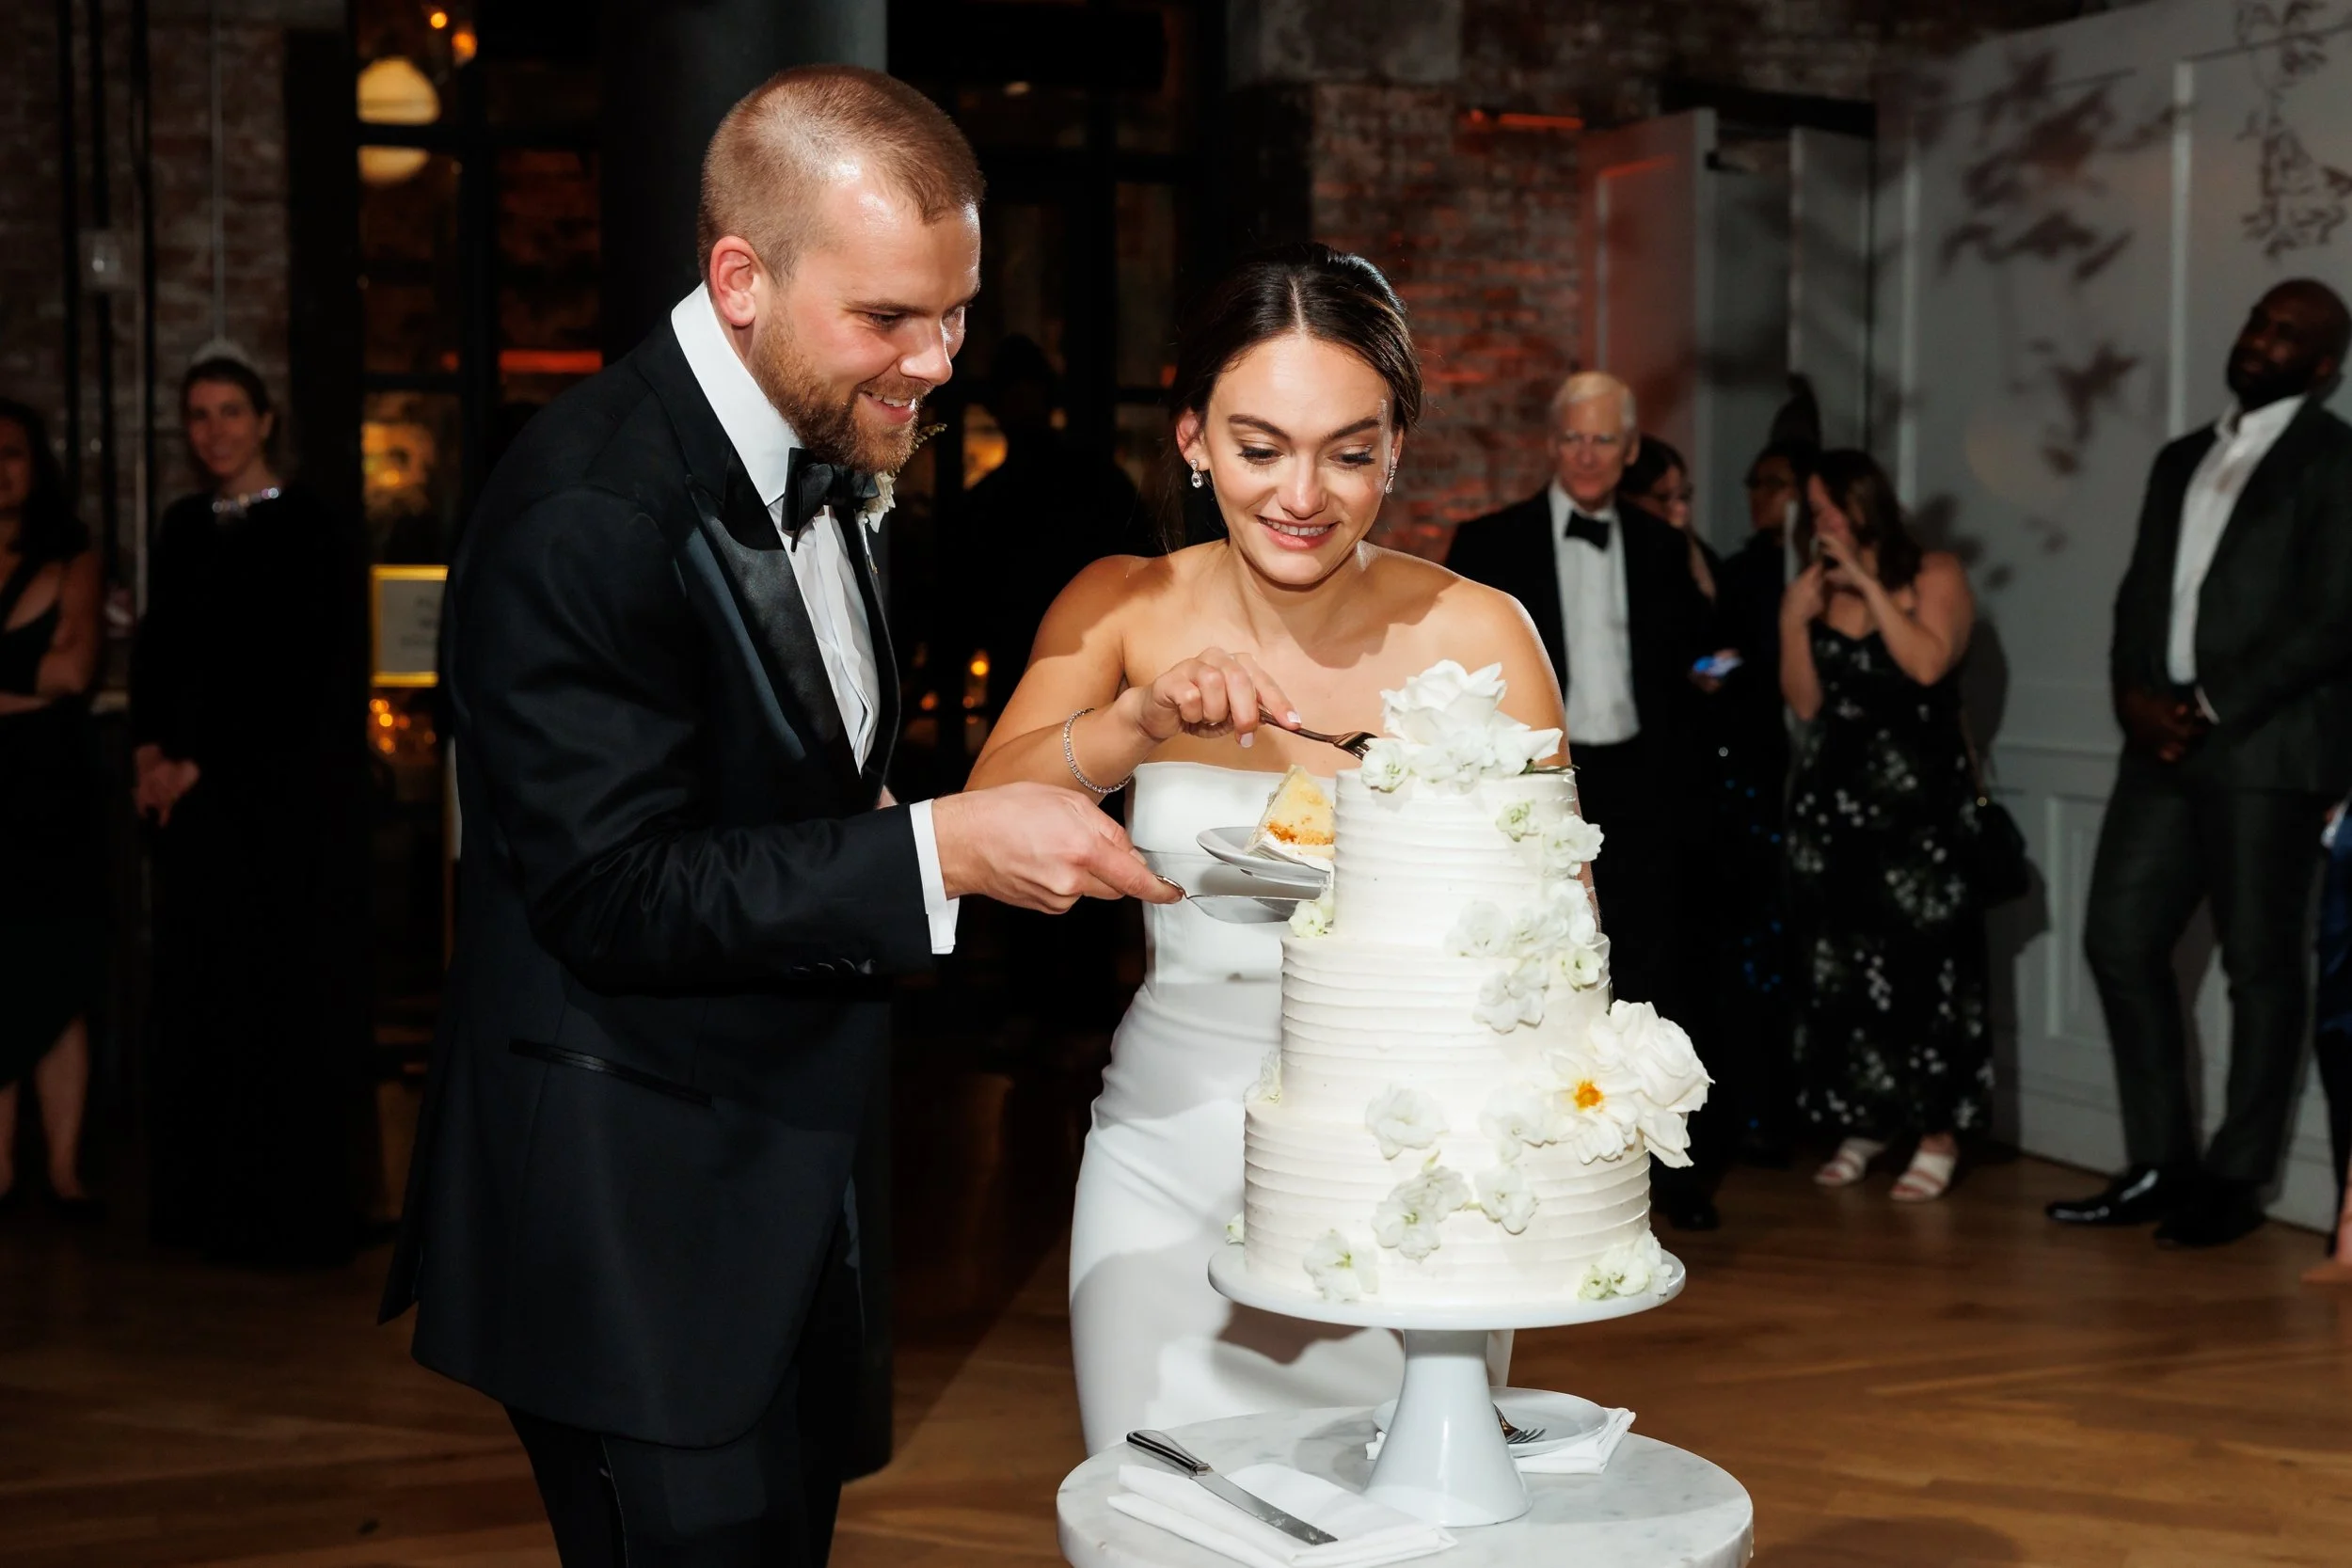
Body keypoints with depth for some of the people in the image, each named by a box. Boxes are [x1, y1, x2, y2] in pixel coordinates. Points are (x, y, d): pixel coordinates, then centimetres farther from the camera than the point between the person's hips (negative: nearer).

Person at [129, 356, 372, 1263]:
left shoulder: (317, 533, -4)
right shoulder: (182, 529, 14)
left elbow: (297, 679, -9)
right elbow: (156, 650, 15)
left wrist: (201, 763, -11)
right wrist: (151, 749, -2)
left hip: (288, 802, -5)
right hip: (199, 803, 5)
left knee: (286, 999, -3)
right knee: (202, 995, 5)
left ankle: (289, 1212, 3)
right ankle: (209, 1205, 12)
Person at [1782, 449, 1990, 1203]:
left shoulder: (1935, 575, 1)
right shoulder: (1812, 591, 11)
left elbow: (1928, 663, -16)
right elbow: (1805, 702, 6)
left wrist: (1868, 584, -12)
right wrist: (1793, 622, -6)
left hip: (1920, 797, -4)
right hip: (1833, 797, 4)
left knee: (1921, 960, -6)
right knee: (1838, 963, 4)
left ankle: (1937, 1133, 0)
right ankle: (1862, 1124, 14)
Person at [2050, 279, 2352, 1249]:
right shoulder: (2183, 460, 20)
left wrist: (2212, 708, -14)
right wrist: (2134, 696, -2)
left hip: (2268, 747, -7)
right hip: (2166, 741, 7)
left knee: (2259, 965, 0)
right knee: (2119, 942, 5)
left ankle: (2235, 1182, 8)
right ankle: (2160, 1165, 15)